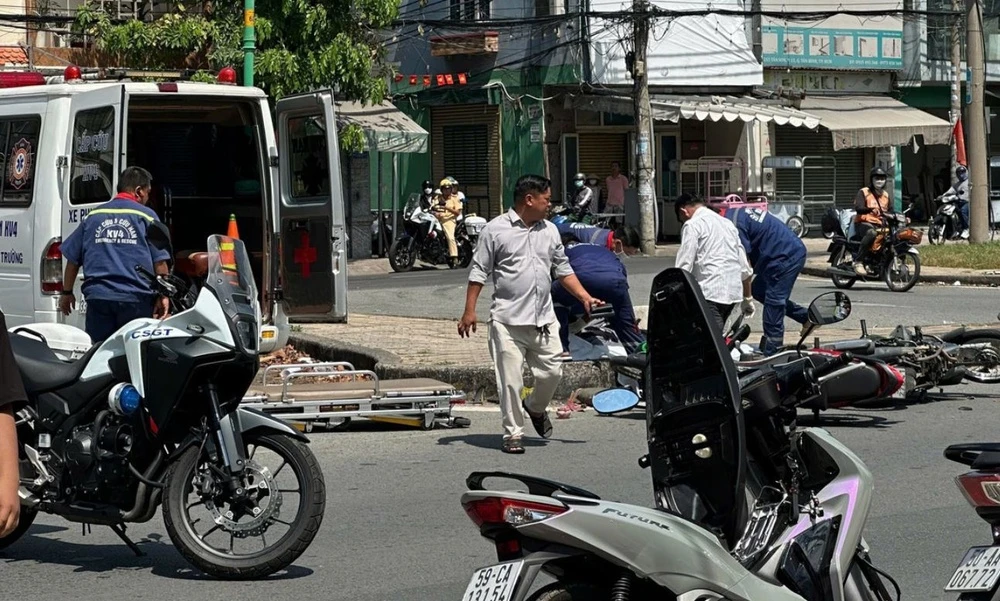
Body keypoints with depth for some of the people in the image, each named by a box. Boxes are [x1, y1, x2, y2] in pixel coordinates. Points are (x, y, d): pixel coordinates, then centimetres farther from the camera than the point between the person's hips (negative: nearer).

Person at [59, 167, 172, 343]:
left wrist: (67, 293, 22)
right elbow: (159, 261, -3)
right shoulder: (146, 216, 2)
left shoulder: (93, 216, 12)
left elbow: (72, 258, 13)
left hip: (98, 297, 3)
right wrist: (163, 296, 2)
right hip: (136, 299, -3)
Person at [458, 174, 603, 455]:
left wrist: (584, 297, 7)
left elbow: (563, 270, 19)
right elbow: (479, 273, -2)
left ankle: (535, 407, 35)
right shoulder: (496, 229, -4)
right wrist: (469, 311, -7)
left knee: (552, 371, 5)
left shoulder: (549, 230, 13)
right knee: (510, 380, -4)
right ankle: (513, 434, 7)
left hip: (544, 319, 5)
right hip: (508, 321, -5)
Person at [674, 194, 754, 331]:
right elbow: (744, 265, 22)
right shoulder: (727, 223, 21)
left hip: (709, 293, -8)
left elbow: (684, 265, -9)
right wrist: (747, 298, 28)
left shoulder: (692, 225, -2)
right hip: (733, 291, 8)